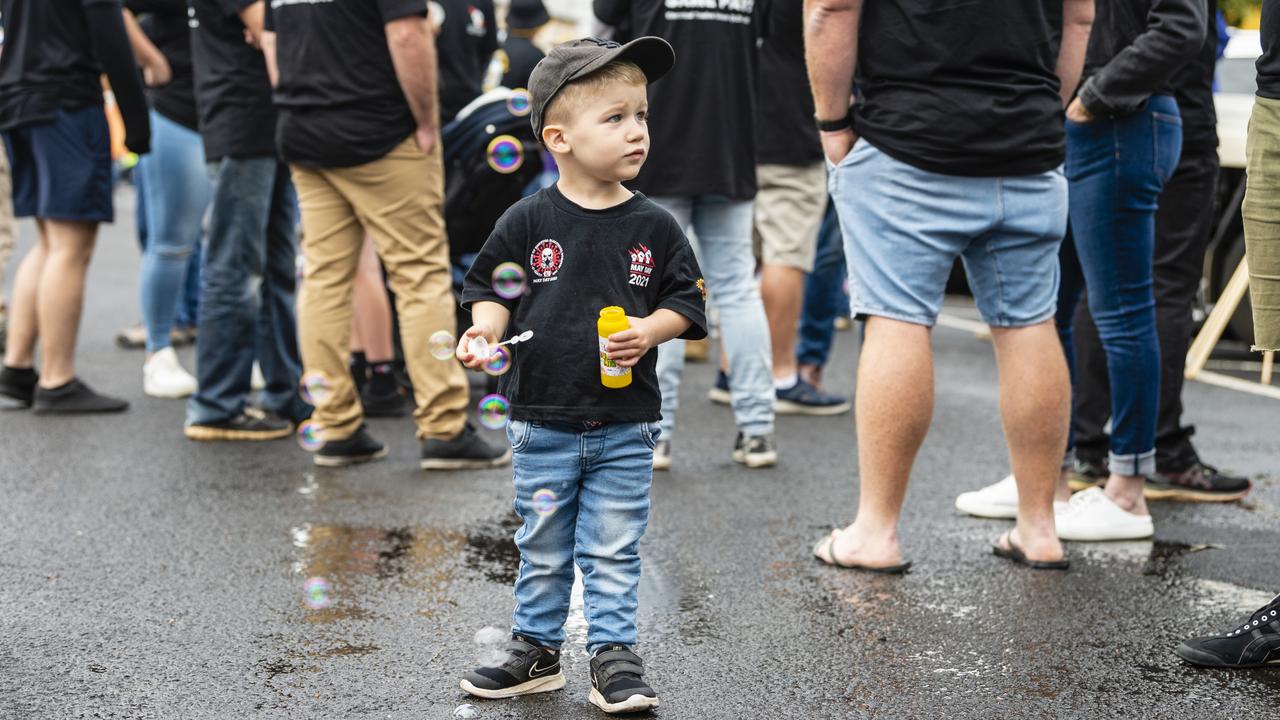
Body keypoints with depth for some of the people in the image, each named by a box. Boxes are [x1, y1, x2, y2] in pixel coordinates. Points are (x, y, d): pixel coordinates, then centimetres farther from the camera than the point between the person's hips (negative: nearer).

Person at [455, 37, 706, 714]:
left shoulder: (654, 226, -3)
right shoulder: (528, 221, -6)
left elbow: (685, 298, 2)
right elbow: (491, 288, 4)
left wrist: (651, 329, -16)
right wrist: (485, 328, -15)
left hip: (626, 427, 0)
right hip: (543, 422, 0)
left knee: (613, 553, 6)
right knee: (542, 550, 13)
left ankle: (614, 655, 17)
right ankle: (536, 650, 27)